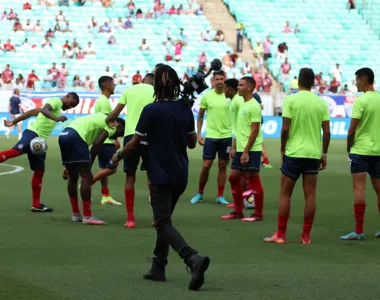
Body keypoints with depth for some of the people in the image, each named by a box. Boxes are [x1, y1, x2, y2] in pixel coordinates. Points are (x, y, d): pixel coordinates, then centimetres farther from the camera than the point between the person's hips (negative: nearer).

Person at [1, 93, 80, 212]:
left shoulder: (58, 107, 29)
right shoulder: (56, 101, 1)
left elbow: (32, 112, 29)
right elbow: (44, 110, -22)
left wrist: (14, 122, 28)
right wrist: (56, 118, -38)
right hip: (33, 134, -10)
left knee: (39, 171, 9)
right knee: (15, 151, -32)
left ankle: (36, 205, 11)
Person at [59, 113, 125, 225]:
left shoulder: (101, 118, 32)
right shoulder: (112, 126, 6)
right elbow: (97, 144, -6)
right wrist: (89, 164, 2)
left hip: (63, 135, 9)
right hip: (75, 137, -9)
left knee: (73, 177, 18)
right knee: (87, 177, -6)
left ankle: (76, 215, 24)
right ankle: (87, 216, -7)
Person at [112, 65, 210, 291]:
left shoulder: (151, 110, -14)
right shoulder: (185, 110, 3)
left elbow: (134, 143, -8)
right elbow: (192, 143, 12)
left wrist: (117, 157, 9)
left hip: (161, 176, -6)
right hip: (181, 176, 6)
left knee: (164, 224, -6)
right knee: (164, 220, 20)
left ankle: (193, 258, -29)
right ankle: (158, 268, 23)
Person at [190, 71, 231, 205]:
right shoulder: (206, 96, -1)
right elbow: (200, 116, 7)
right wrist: (198, 134, 2)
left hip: (226, 136, 0)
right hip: (210, 136, 0)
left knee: (222, 166, 5)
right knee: (206, 165, -1)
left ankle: (220, 196, 12)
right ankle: (199, 193, 15)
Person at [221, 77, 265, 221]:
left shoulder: (254, 106, -14)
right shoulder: (243, 105, 15)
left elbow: (255, 131, -18)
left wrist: (246, 151, -20)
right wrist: (234, 147, 18)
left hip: (251, 150, -9)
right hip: (240, 149, 9)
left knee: (253, 180, -4)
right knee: (233, 177, 11)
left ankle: (258, 214, 4)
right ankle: (238, 211, 19)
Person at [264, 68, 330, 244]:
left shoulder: (290, 100, -7)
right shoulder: (321, 103, 3)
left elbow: (285, 129, -10)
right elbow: (327, 132, 3)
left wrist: (283, 149, 3)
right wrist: (324, 154, 12)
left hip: (293, 152, -3)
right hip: (313, 153, 3)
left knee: (285, 194, 6)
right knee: (310, 195, 5)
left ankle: (280, 235, 6)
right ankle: (306, 236, 6)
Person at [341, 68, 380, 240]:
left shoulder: (361, 100, -13)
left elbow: (352, 130, -13)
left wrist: (349, 148, 1)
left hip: (361, 150, -6)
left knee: (359, 189, -6)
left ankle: (359, 231, -10)